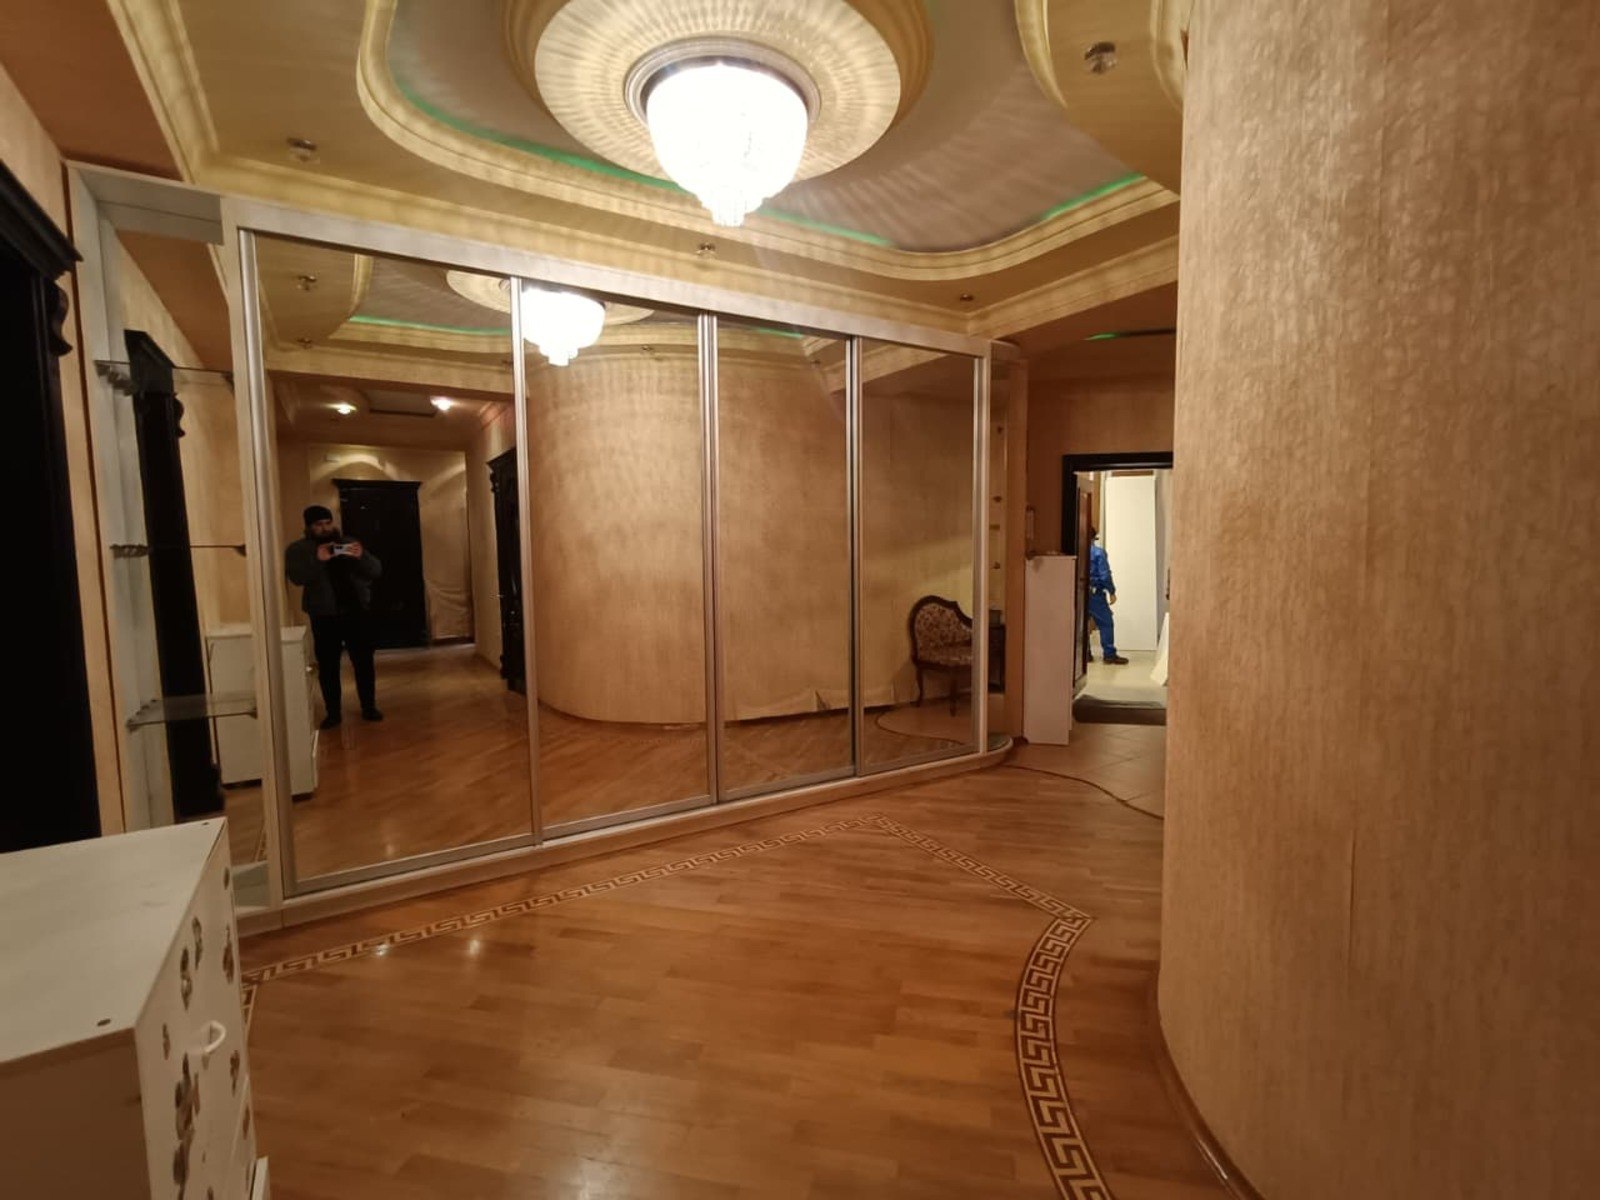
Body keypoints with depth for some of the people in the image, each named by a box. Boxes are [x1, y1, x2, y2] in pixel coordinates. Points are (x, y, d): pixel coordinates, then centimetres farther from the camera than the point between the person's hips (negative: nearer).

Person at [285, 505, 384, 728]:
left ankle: (369, 707, 15)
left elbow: (376, 571, 2)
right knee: (327, 666, 4)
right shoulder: (298, 549, 3)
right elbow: (296, 577, -14)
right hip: (324, 617, -1)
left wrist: (362, 557, -19)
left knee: (364, 662, 4)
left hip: (356, 612, 2)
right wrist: (317, 560, -29)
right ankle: (333, 712, 15)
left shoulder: (349, 543, 10)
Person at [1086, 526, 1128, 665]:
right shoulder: (1098, 553, -9)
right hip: (1094, 593, -5)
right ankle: (1109, 654, 1)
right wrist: (1112, 592, -2)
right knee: (1106, 623, 2)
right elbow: (1105, 575, -11)